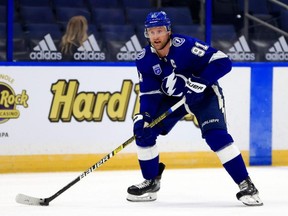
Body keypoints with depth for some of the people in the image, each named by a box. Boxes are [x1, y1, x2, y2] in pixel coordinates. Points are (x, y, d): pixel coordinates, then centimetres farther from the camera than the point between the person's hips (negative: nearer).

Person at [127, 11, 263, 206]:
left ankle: (245, 185, -19)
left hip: (204, 94, -6)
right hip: (172, 97, 6)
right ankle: (151, 182, 14)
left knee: (216, 135, -25)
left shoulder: (185, 45, -27)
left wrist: (199, 83, -36)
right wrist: (143, 116, -23)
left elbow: (223, 62, -29)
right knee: (143, 131, -5)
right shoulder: (144, 60, -11)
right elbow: (149, 93, -7)